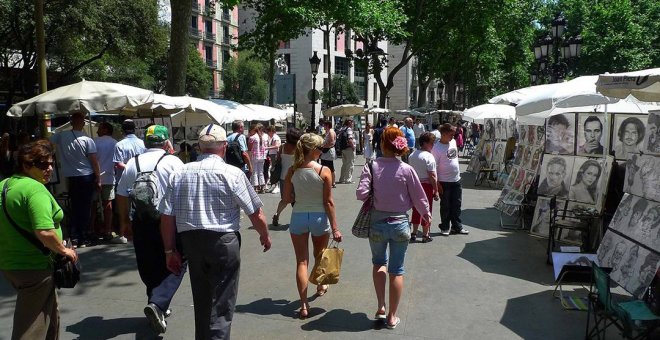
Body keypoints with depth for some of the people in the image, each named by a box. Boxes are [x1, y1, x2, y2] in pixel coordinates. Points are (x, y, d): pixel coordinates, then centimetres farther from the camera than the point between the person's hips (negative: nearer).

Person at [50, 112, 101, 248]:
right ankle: (83, 239, 5)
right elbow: (94, 162, -9)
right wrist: (98, 179, -2)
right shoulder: (88, 140, -10)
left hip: (72, 178, 3)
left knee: (74, 207, 10)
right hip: (87, 177, -3)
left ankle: (74, 238, 9)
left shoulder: (61, 136, -2)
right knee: (86, 207, 3)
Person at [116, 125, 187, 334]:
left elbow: (121, 195, 10)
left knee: (148, 268, 16)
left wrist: (124, 220, 21)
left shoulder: (132, 164, 7)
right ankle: (157, 303, -14)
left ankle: (158, 308, 27)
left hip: (140, 223, 5)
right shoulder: (173, 162, -6)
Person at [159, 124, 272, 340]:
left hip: (190, 241, 5)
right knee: (221, 304, 6)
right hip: (223, 242, -5)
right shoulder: (232, 174, -10)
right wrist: (265, 235, 12)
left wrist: (170, 250, 10)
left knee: (201, 300, 23)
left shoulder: (179, 174, 1)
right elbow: (255, 213, -6)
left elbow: (166, 217, 0)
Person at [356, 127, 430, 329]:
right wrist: (426, 214, 16)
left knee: (379, 263, 25)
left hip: (377, 223, 1)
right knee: (397, 270, 12)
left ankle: (381, 307, 17)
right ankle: (392, 316, 22)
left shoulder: (371, 167, -11)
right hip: (400, 224, 0)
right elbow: (419, 197, -3)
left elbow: (361, 194, -17)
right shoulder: (406, 170, -10)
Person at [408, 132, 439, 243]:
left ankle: (414, 233, 22)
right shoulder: (429, 157, -17)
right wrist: (436, 190, -13)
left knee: (416, 209, 15)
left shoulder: (412, 155, 6)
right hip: (426, 185, -7)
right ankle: (425, 235, 12)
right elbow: (432, 176, -18)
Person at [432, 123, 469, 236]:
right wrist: (437, 183, -17)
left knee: (456, 205, 12)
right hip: (444, 182, -6)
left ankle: (457, 227, 23)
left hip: (456, 180, 6)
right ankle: (444, 227, 19)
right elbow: (434, 167, -16)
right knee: (445, 206, 6)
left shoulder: (453, 142, 4)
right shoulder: (437, 148, -17)